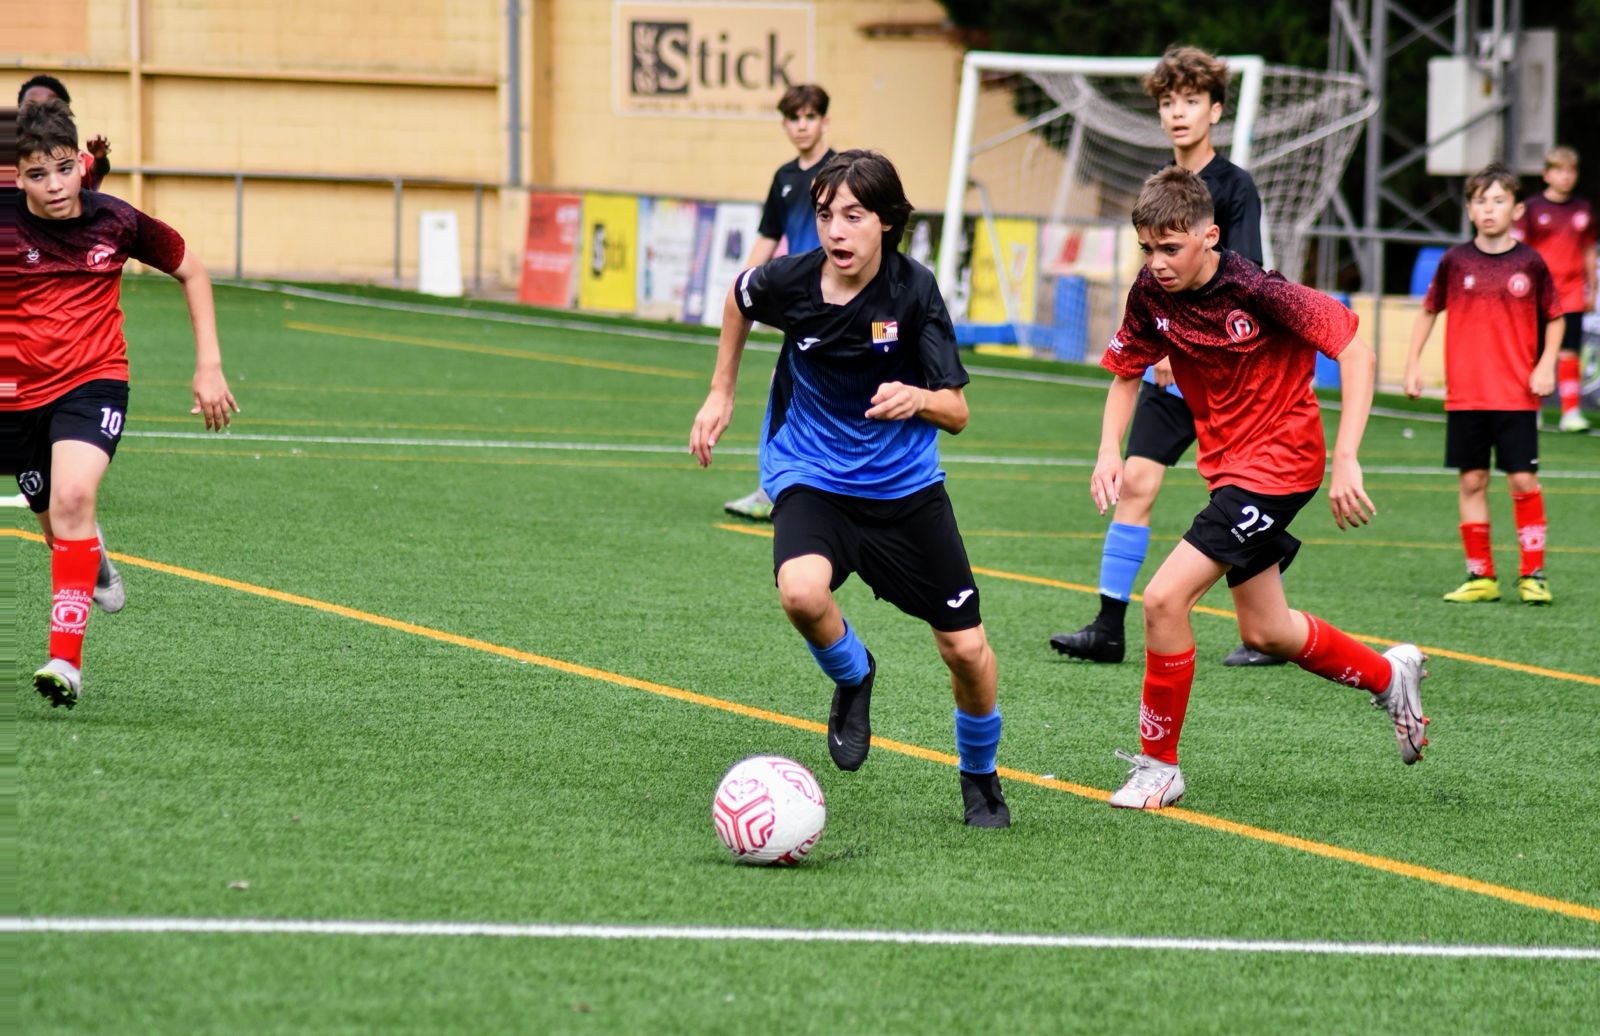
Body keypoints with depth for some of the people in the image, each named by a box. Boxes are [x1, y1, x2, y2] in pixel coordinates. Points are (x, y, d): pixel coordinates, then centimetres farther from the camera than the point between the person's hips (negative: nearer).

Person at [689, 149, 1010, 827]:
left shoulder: (913, 290, -16)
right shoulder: (790, 280, -14)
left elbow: (956, 413, -14)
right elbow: (739, 297, 13)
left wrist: (916, 397, -35)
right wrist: (721, 394, 15)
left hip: (905, 484, 0)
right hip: (810, 477, 0)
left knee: (967, 650, 0)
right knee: (802, 592, -32)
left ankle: (980, 778, 30)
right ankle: (852, 677, 3)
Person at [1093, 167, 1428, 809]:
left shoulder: (1257, 291, -24)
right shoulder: (1151, 295, -5)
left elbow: (1355, 351, -23)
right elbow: (1126, 373, 12)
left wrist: (1345, 461, -29)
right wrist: (1110, 451, -5)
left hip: (1277, 461, -8)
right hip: (1226, 463, 8)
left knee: (1164, 599, -17)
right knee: (1264, 633, 17)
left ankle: (1159, 766, -3)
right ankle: (1389, 675, 42)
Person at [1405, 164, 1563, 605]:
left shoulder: (1530, 263, -1)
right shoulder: (1455, 261, 2)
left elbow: (1554, 318, 9)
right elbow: (1429, 310, 15)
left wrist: (1546, 365, -4)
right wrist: (1413, 363, 8)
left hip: (1517, 396, -2)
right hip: (1464, 395, 2)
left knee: (1524, 481, -5)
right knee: (1472, 480, 3)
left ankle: (1533, 574, 4)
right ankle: (1480, 576, 11)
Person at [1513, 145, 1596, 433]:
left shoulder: (1583, 209, 8)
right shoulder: (1533, 208, -2)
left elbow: (1589, 251, 16)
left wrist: (1592, 289, 15)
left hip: (1571, 293, 2)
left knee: (1569, 353, -5)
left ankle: (1571, 412, -3)